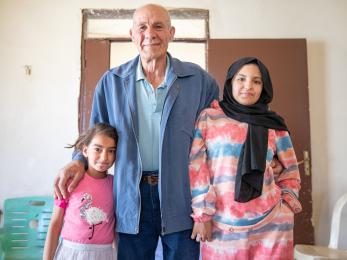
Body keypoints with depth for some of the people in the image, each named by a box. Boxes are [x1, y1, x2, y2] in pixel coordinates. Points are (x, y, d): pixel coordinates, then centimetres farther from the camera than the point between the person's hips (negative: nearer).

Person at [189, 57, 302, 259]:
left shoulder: (274, 126, 4)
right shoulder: (208, 118, -1)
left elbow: (290, 170, 14)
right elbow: (196, 168, -4)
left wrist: (286, 205, 4)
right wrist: (202, 214, -6)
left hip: (270, 224, 2)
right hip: (221, 225, -1)